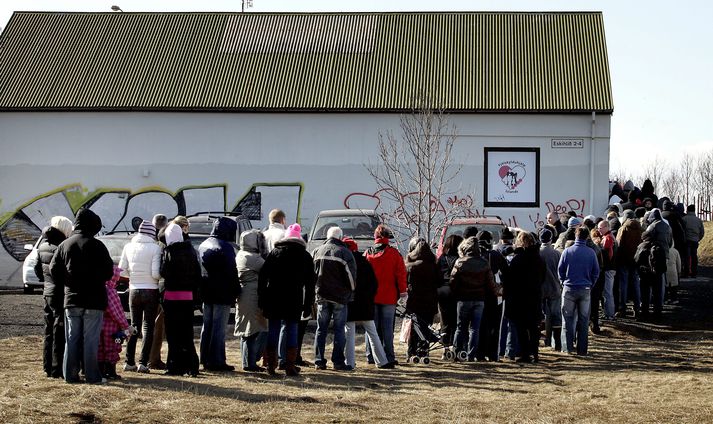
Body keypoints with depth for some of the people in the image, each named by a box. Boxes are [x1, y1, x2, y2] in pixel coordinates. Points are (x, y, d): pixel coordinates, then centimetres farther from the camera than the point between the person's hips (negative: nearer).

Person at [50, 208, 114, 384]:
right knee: (91, 339, -1)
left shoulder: (64, 245, 5)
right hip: (93, 300, -4)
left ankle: (70, 374, 10)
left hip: (71, 300, 4)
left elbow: (53, 269, 4)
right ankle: (92, 375, -1)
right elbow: (108, 271, -10)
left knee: (72, 339, 10)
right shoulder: (96, 245, -10)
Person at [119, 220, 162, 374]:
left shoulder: (129, 247, 1)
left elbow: (122, 271, 2)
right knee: (148, 327, 3)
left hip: (134, 290, 4)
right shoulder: (155, 248, -11)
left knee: (134, 326, 14)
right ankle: (143, 362, -3)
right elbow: (156, 273, -16)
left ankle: (129, 362, 14)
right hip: (151, 291, -4)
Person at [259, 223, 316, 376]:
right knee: (291, 330, 4)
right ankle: (290, 366, 1)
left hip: (273, 300, 1)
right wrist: (308, 305, 7)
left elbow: (262, 276, 1)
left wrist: (261, 300, 4)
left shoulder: (274, 253, 4)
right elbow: (310, 283, 4)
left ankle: (271, 365, 7)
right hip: (294, 301, 0)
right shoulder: (305, 256, 5)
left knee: (273, 330, 7)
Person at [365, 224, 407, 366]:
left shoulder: (367, 253, 3)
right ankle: (389, 357, 0)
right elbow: (401, 273, -6)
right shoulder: (393, 253, -6)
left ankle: (371, 356, 9)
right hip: (389, 297, -3)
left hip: (370, 296, 3)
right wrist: (402, 291, 2)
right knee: (387, 327, 0)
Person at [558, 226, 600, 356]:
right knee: (584, 321, 7)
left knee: (569, 319, 7)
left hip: (569, 289, -1)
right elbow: (596, 272, 2)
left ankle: (569, 347, 5)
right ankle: (582, 349, 8)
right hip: (585, 290, 1)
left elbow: (560, 270, -1)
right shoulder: (591, 253, -4)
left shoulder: (567, 251, -6)